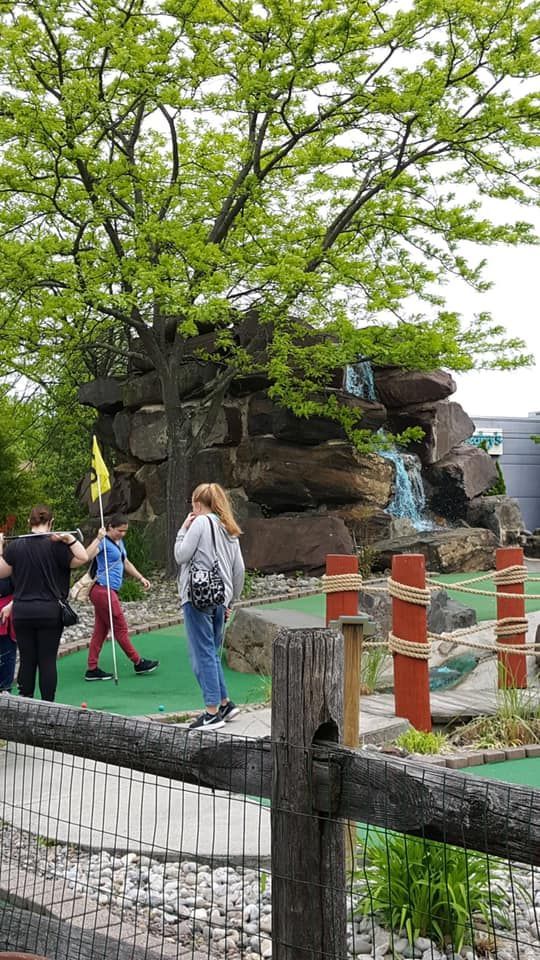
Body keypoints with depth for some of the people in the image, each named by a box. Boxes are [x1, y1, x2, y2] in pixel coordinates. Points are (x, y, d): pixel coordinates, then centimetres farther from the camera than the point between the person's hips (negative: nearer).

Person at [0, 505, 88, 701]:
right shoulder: (56, 545, -7)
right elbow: (82, 559, -8)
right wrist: (70, 539, -12)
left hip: (22, 612, 2)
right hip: (50, 611, -2)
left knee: (26, 660, 9)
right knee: (48, 660, 2)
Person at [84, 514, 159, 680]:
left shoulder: (119, 542, 17)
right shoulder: (104, 542, -12)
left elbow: (126, 563, 29)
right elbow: (86, 556, -30)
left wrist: (141, 578, 23)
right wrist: (98, 538, -33)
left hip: (109, 592, 9)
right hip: (103, 590, -9)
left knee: (101, 630, 9)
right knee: (120, 628, 2)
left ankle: (92, 669, 13)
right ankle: (138, 662, 12)